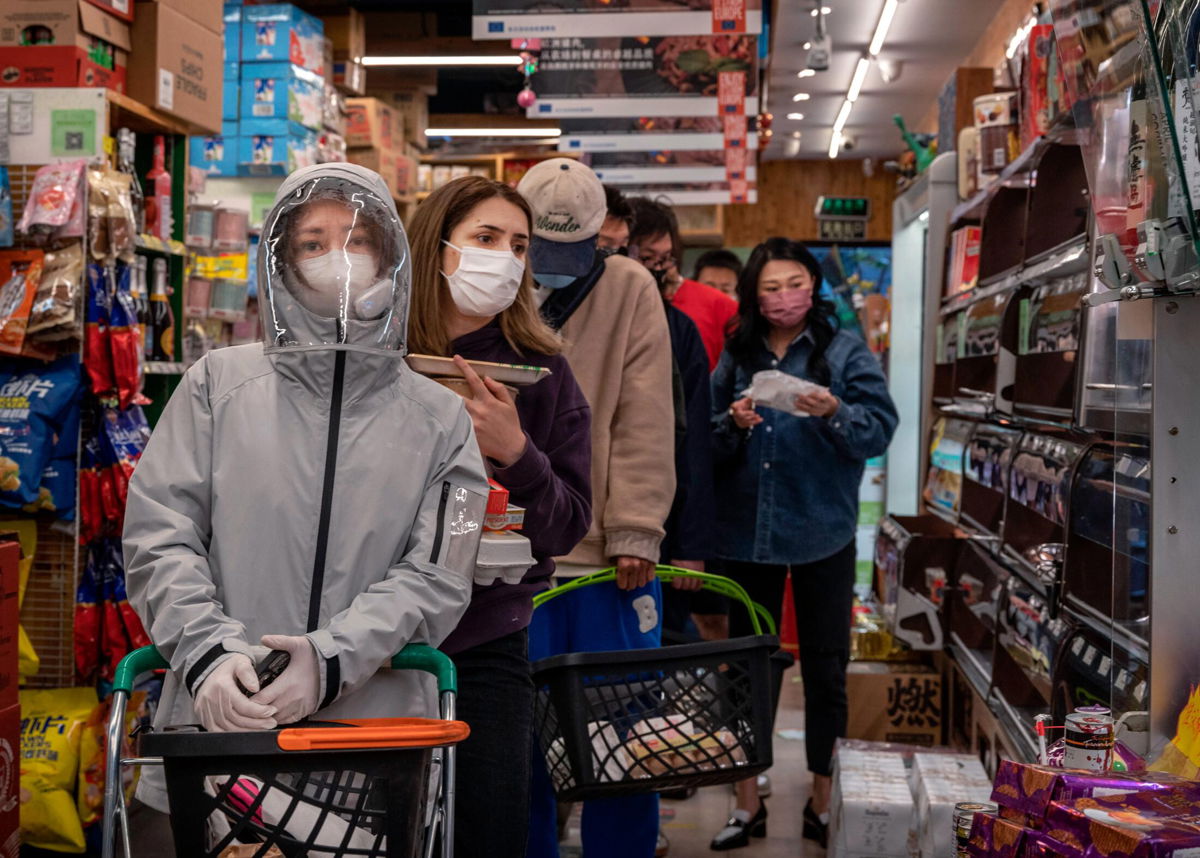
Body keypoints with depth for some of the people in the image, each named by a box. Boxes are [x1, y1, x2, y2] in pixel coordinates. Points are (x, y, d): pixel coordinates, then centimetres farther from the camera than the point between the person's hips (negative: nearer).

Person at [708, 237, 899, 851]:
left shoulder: (845, 352, -1)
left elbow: (880, 430, -9)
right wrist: (733, 424, -13)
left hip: (822, 535, -2)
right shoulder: (736, 357, 7)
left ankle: (824, 802, 18)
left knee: (825, 669, 6)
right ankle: (747, 804, 20)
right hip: (746, 532, 3)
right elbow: (707, 446, 7)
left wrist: (834, 413, -27)